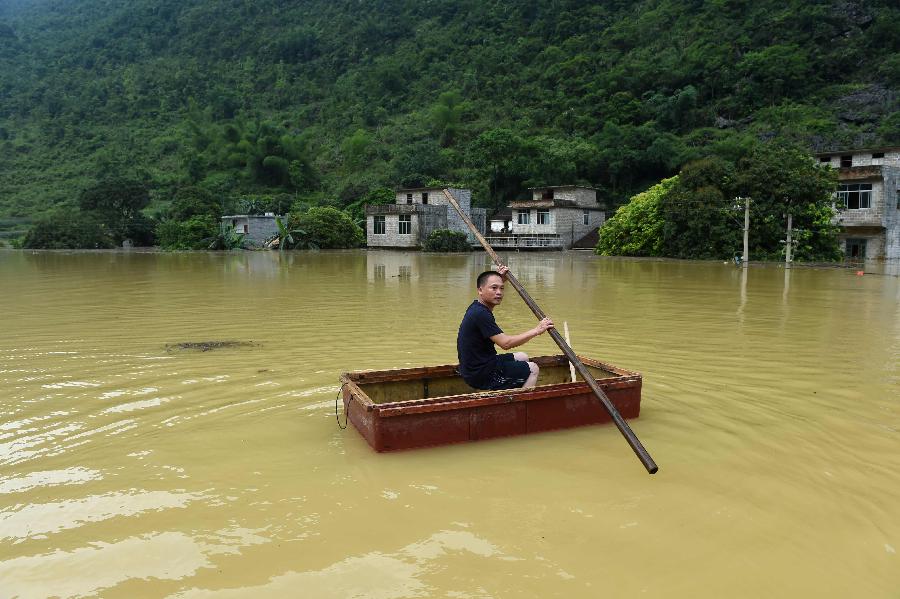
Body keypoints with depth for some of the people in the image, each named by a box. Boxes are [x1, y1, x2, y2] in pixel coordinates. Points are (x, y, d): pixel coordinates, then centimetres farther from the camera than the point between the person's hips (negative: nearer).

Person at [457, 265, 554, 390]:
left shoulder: (477, 307, 6)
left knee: (523, 357, 25)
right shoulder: (480, 314, -25)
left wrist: (501, 279, 21)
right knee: (533, 369, 1)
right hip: (481, 376, -10)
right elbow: (505, 343, -30)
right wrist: (537, 330, -24)